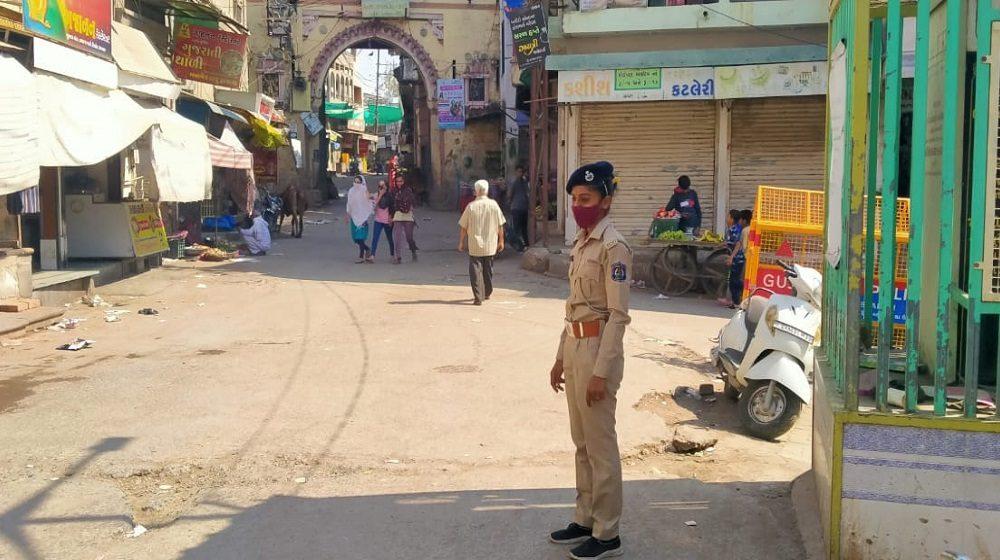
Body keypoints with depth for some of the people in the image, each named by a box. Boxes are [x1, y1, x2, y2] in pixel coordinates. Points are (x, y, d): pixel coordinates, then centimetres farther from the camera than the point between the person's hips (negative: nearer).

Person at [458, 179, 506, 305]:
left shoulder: (471, 206, -8)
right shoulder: (493, 204, -3)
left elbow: (463, 227, -4)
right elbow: (500, 225, 1)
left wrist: (461, 242, 7)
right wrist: (501, 241, 12)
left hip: (475, 245, -3)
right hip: (490, 245, 3)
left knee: (476, 270, 0)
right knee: (488, 270, 17)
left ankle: (478, 297, -9)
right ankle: (487, 293, 32)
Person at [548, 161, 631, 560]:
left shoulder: (613, 247, -14)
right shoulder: (581, 243, 13)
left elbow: (618, 315, -17)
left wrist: (600, 372, -20)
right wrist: (561, 358, 18)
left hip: (597, 349, -9)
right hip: (575, 347, 9)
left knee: (601, 446, 0)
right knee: (582, 443, 17)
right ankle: (585, 519, 29)